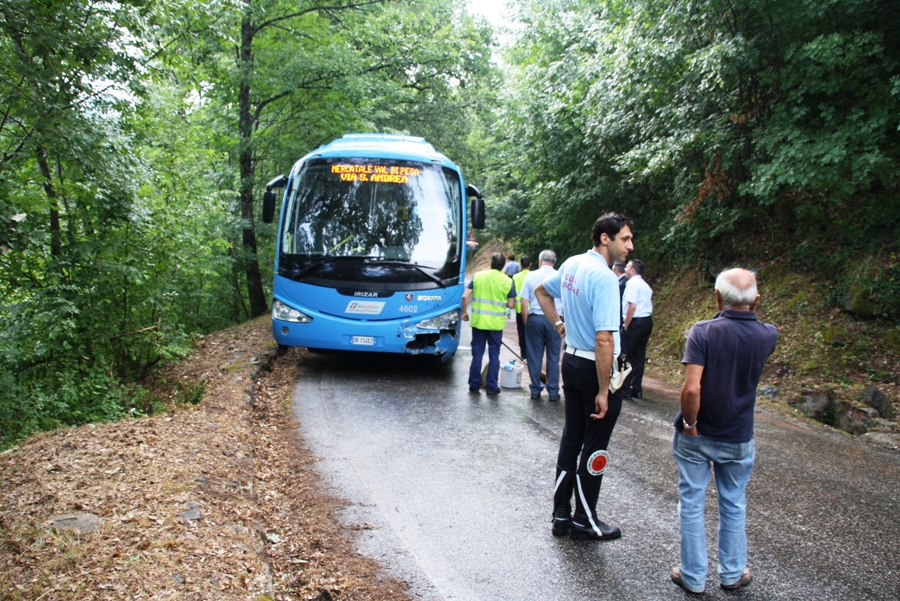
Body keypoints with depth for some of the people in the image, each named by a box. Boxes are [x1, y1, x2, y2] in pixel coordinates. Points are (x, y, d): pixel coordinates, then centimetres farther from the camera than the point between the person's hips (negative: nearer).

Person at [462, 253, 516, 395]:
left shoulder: (478, 276, -2)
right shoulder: (508, 281, -5)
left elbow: (465, 296, -5)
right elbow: (511, 305, -3)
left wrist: (464, 312, 9)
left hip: (478, 321, 1)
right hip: (496, 323, -1)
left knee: (477, 354, 10)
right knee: (494, 355, 9)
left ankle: (474, 385, 15)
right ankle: (492, 386, 13)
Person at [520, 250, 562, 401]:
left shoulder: (531, 276, 1)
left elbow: (524, 303, 0)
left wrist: (526, 322, 9)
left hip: (535, 319, 0)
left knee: (535, 356, 9)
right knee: (553, 357, 7)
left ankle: (535, 390, 16)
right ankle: (553, 391, 11)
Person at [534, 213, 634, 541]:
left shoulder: (572, 264, 4)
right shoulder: (604, 278, -23)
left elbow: (541, 291, 24)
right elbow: (604, 341, -27)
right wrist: (603, 392, -23)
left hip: (571, 361, 8)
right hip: (596, 368, -8)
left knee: (571, 439, 16)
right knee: (595, 448, 6)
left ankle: (561, 515, 26)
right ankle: (585, 521, 19)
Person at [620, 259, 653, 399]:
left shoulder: (633, 283, -11)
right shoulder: (645, 285, 18)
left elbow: (632, 305, -20)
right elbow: (647, 305, 16)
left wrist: (626, 325, -14)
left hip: (635, 323, -9)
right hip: (647, 322, 9)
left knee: (625, 356, -2)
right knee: (639, 356, 11)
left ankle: (625, 389, 0)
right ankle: (637, 389, 15)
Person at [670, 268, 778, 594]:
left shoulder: (704, 331, -21)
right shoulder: (767, 336, -10)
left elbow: (691, 389, -28)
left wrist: (689, 425, -14)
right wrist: (750, 311, 8)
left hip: (695, 436, -3)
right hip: (738, 439, 3)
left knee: (692, 503, 11)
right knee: (733, 506, 20)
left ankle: (693, 577, 21)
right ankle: (733, 573, 33)